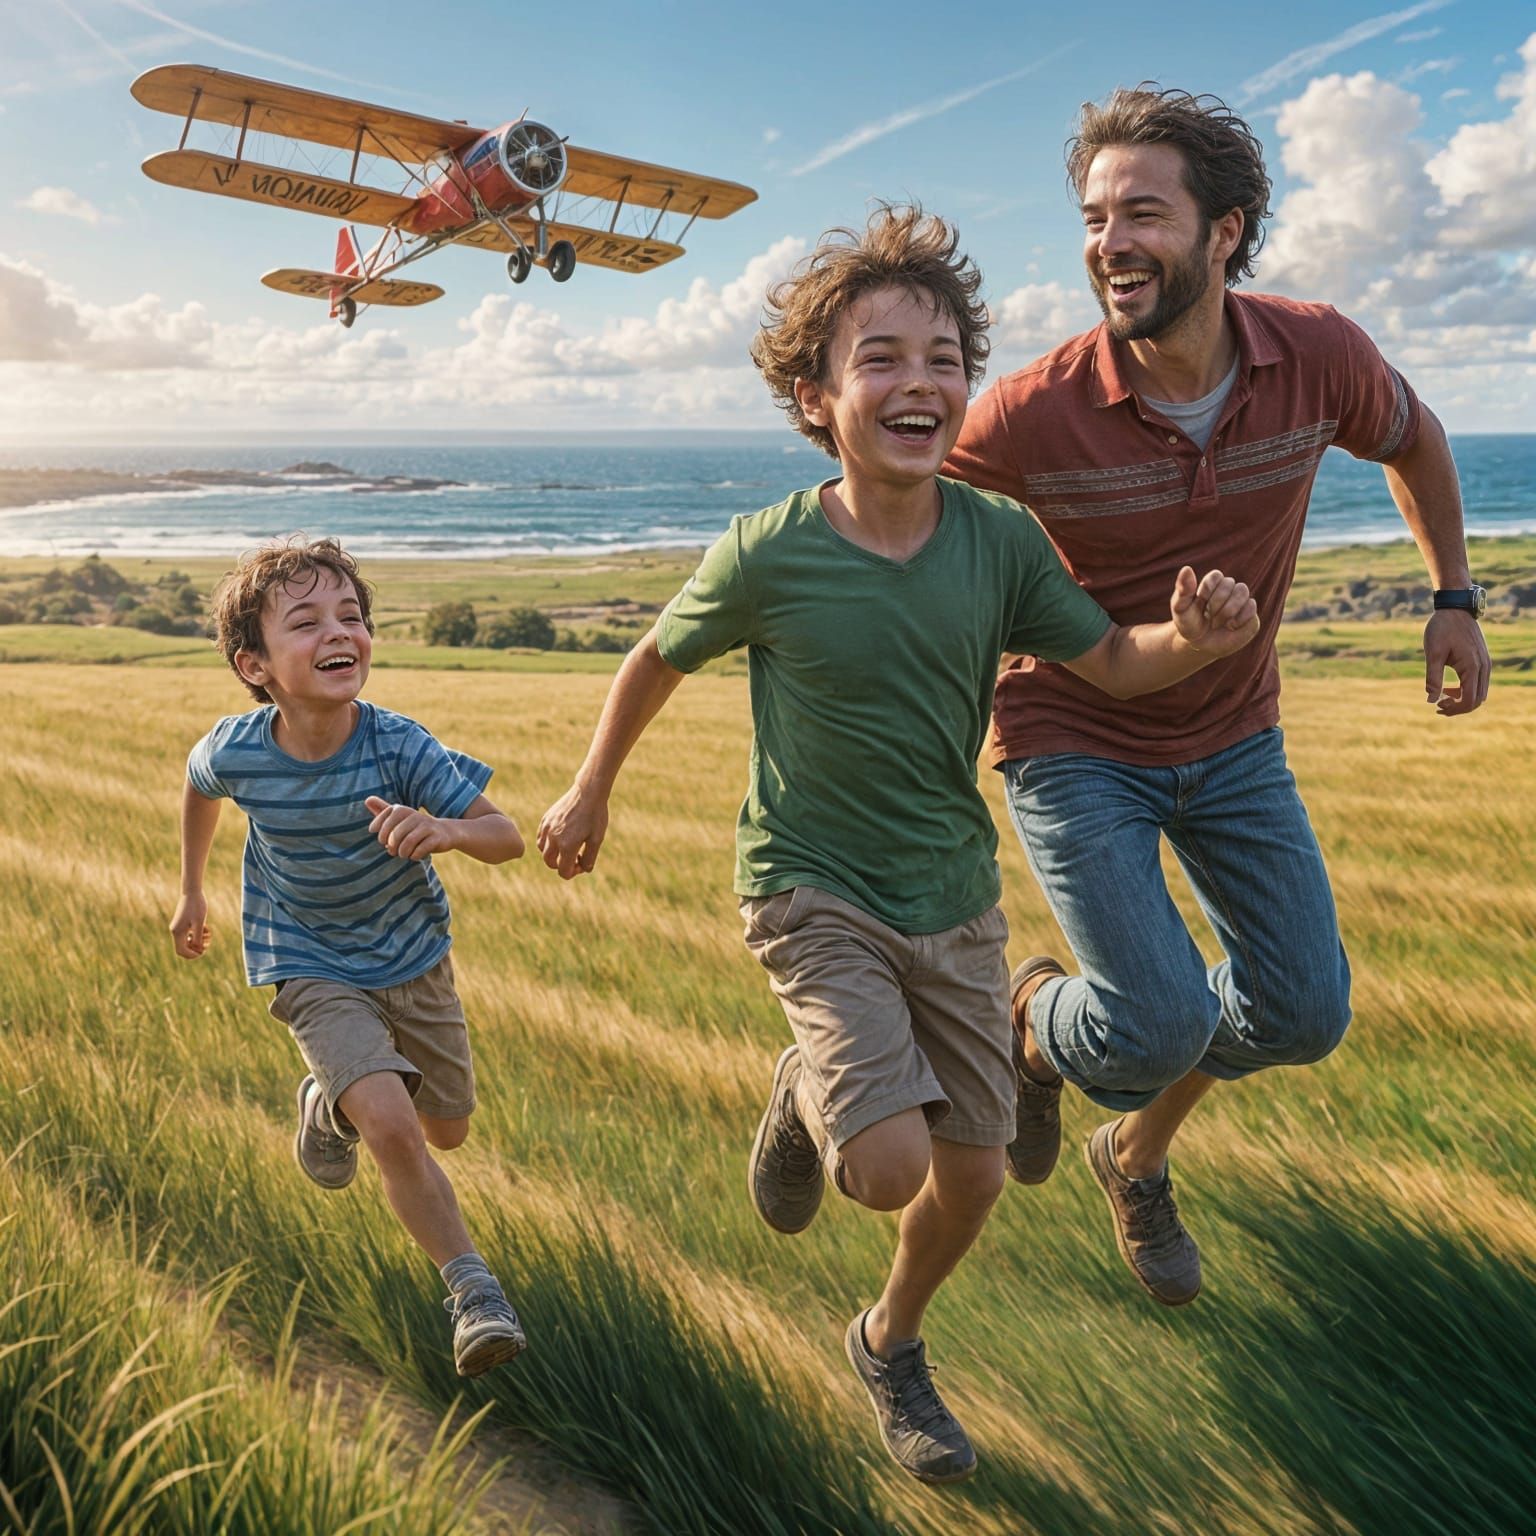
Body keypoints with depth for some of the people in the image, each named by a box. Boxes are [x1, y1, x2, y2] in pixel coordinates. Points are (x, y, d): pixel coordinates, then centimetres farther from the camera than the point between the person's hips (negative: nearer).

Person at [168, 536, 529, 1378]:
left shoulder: (397, 745, -27)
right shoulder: (236, 751, -23)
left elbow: (507, 836, -25)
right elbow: (199, 785, 3)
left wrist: (446, 830, -47)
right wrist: (191, 891, 14)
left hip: (413, 954, 2)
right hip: (312, 968, -1)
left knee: (446, 1132, 17)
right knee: (390, 1126, -23)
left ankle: (329, 1103, 49)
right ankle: (472, 1290, -4)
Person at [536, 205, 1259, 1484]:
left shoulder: (999, 540, -11)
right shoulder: (768, 559, -18)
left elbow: (1112, 662, -1)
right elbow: (656, 663, -2)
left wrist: (1199, 638, -24)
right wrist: (590, 793, 10)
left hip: (954, 898, 4)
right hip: (814, 892, -4)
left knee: (973, 1175, 12)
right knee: (888, 1164, -20)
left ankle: (891, 1346, 43)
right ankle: (806, 1095, 17)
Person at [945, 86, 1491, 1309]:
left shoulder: (1319, 356, -17)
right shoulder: (1036, 414, -26)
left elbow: (1410, 438, 8)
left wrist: (1456, 598, 8)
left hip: (1232, 739, 4)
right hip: (1076, 743, -4)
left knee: (1303, 1013, 6)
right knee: (1156, 1026, -18)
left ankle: (1141, 1158, 35)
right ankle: (1035, 1021, 21)